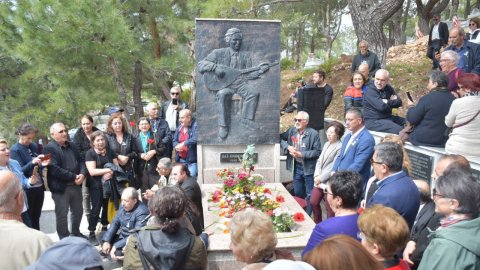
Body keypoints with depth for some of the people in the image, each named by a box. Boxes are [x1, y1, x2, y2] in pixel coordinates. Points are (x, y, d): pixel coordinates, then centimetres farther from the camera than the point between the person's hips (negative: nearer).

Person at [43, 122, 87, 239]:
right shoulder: (49, 148, -13)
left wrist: (82, 174, -9)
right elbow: (55, 169, -22)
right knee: (62, 215, 5)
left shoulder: (71, 146, 12)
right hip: (61, 188, -7)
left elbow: (81, 161, 12)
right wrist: (73, 177, -20)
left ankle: (76, 232, 38)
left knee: (78, 211, 19)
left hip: (76, 186, 7)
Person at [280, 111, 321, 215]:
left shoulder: (313, 133, -13)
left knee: (310, 195, 4)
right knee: (297, 193, 19)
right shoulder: (291, 131, 3)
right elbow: (281, 138, 12)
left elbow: (317, 152, -16)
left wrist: (301, 154, -20)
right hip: (296, 167, 6)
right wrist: (288, 147, -6)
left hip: (308, 168, -5)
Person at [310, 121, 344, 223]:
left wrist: (321, 178, -12)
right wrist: (317, 176, -3)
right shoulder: (326, 144, 12)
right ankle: (317, 225, 36)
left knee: (329, 208, 2)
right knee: (313, 202, 16)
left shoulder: (340, 147, -15)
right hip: (319, 180, 8)